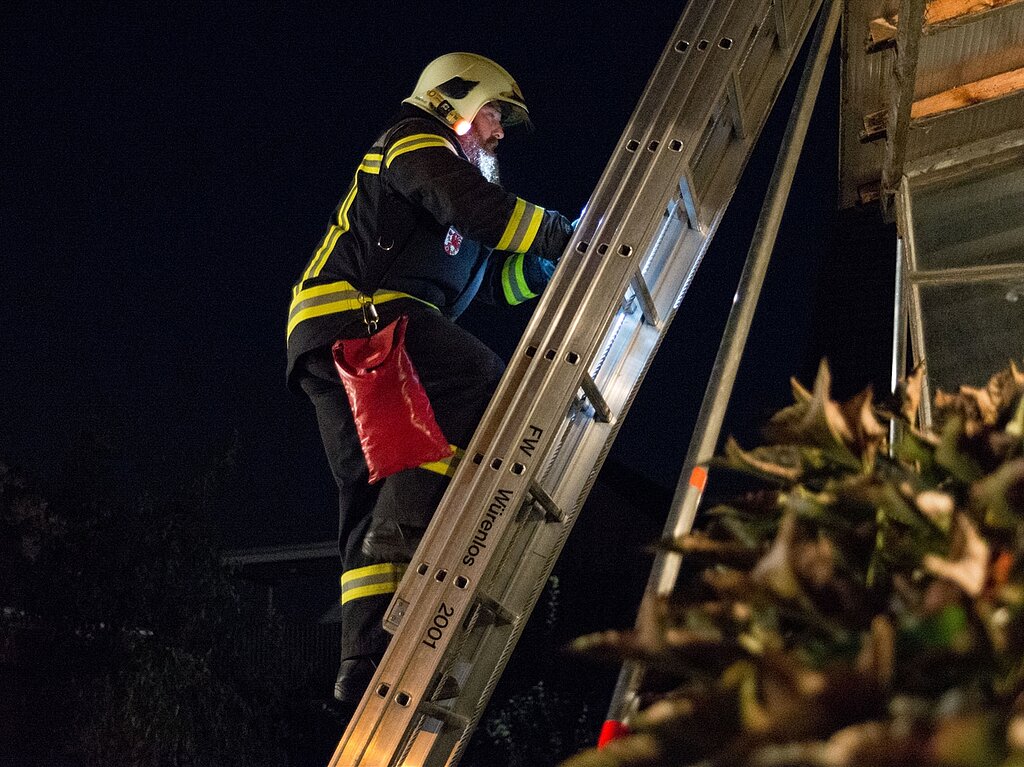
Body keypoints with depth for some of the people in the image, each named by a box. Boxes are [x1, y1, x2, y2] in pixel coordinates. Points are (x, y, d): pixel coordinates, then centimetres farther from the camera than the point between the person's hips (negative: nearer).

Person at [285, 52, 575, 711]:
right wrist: (563, 236, -8)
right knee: (484, 386, -22)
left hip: (328, 352, 10)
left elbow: (503, 279, 30)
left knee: (376, 500, 3)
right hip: (357, 316, -10)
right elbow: (474, 205, -14)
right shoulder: (415, 141, 7)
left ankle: (367, 664, -2)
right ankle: (406, 540, -33)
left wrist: (564, 251, 17)